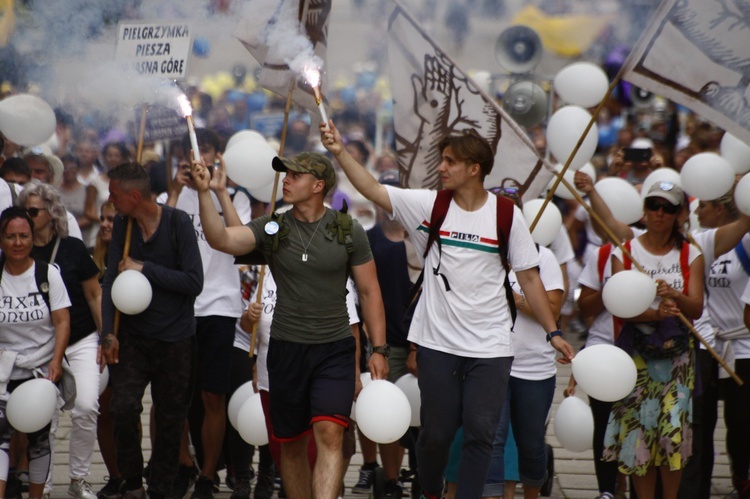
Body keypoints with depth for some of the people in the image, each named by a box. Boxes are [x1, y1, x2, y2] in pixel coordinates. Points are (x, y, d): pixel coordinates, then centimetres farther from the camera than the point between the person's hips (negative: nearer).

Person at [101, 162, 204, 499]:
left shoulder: (178, 223, -11)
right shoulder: (122, 225, 4)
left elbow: (194, 282, -16)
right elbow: (111, 279, 3)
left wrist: (144, 269, -16)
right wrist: (108, 332, -6)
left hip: (175, 340, -3)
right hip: (132, 337, 3)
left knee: (170, 421, 5)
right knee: (123, 408, -14)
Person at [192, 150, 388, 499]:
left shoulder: (348, 231, 0)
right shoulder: (273, 228, 1)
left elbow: (369, 291, 5)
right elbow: (222, 240, -15)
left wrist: (379, 349, 0)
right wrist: (204, 193, -26)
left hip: (335, 349, -2)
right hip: (287, 349, 2)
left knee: (329, 433, -17)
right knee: (292, 443, 9)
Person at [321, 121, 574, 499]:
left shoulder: (506, 215, -3)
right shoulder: (429, 205, 0)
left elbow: (529, 277, 1)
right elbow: (373, 190, -5)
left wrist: (553, 332, -1)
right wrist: (340, 153, -17)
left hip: (490, 347, -1)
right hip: (438, 343, 1)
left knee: (481, 433, -2)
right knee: (436, 431, 8)